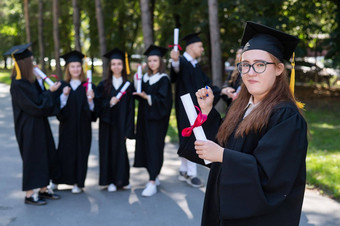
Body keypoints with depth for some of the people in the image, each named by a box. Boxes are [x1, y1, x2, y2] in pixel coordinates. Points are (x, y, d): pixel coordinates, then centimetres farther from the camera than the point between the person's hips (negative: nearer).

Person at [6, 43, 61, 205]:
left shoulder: (26, 81, 8)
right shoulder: (19, 85, -22)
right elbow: (37, 104, -22)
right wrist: (50, 91, -12)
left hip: (37, 125, 10)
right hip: (29, 129, -10)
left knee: (44, 155, 14)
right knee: (32, 157, -1)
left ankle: (42, 189, 24)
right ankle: (29, 194, 10)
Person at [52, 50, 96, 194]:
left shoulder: (87, 86, 2)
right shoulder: (63, 86, 3)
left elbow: (92, 111, 0)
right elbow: (58, 107, -4)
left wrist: (90, 100, -20)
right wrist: (64, 96, -19)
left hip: (82, 126, 0)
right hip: (66, 125, 0)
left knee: (81, 152, 3)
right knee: (64, 152, 4)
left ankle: (78, 183, 13)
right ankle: (57, 180, 19)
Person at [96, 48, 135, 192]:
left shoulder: (128, 85, 4)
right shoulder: (103, 85, 5)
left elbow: (130, 108, 0)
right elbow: (98, 104, 0)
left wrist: (128, 130, -7)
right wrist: (109, 103, -20)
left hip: (121, 124, 0)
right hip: (107, 124, 0)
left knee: (121, 149, 2)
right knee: (108, 150, 1)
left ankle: (122, 179, 17)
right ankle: (110, 181, 10)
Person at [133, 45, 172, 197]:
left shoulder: (163, 79, -8)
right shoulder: (145, 78, 11)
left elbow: (162, 100, -17)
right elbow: (140, 95, 12)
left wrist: (147, 97, -29)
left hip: (157, 119, -7)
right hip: (145, 117, 7)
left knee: (154, 147, -9)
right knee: (146, 146, 9)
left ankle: (152, 183, -10)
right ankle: (154, 177, 22)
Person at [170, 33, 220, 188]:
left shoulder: (196, 66, 17)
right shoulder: (182, 62, -11)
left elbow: (206, 84, 15)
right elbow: (176, 71, -35)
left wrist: (221, 91, 0)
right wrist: (175, 61, -58)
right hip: (185, 108, -8)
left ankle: (184, 171, 21)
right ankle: (191, 174, -1)